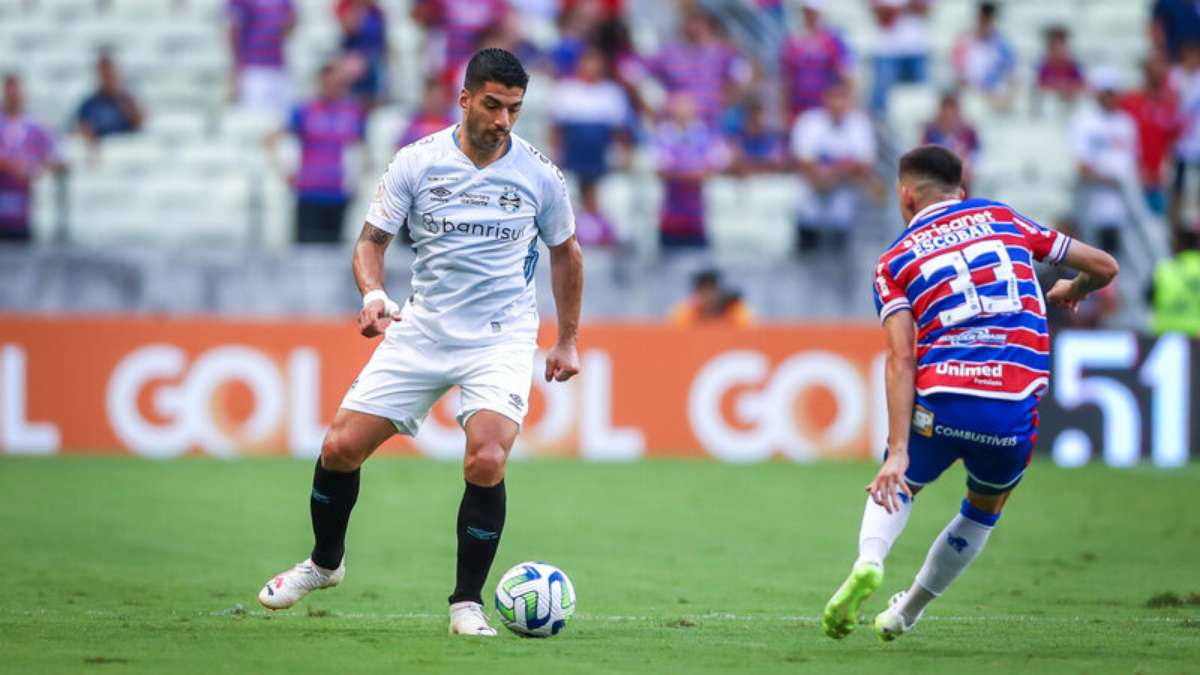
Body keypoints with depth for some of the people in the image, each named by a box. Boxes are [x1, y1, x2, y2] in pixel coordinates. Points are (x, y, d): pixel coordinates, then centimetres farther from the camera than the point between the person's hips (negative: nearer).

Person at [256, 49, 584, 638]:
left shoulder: (539, 174, -3)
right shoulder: (416, 162, -4)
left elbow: (565, 251, 13)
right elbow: (371, 240, 2)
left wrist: (567, 340, 14)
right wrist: (373, 293, -19)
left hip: (502, 339, -2)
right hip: (422, 329, 2)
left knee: (485, 461, -24)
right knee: (340, 448, -3)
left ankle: (467, 603, -7)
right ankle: (324, 562, 26)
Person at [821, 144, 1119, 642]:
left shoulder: (894, 261, 10)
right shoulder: (1002, 218, 16)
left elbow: (901, 358, -4)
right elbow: (1104, 266, 19)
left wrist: (899, 449, -11)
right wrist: (1071, 291, 43)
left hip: (939, 406, -1)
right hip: (1014, 413, 1)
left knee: (897, 487, 27)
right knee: (984, 510, 29)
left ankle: (868, 561, -3)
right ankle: (906, 613, 36)